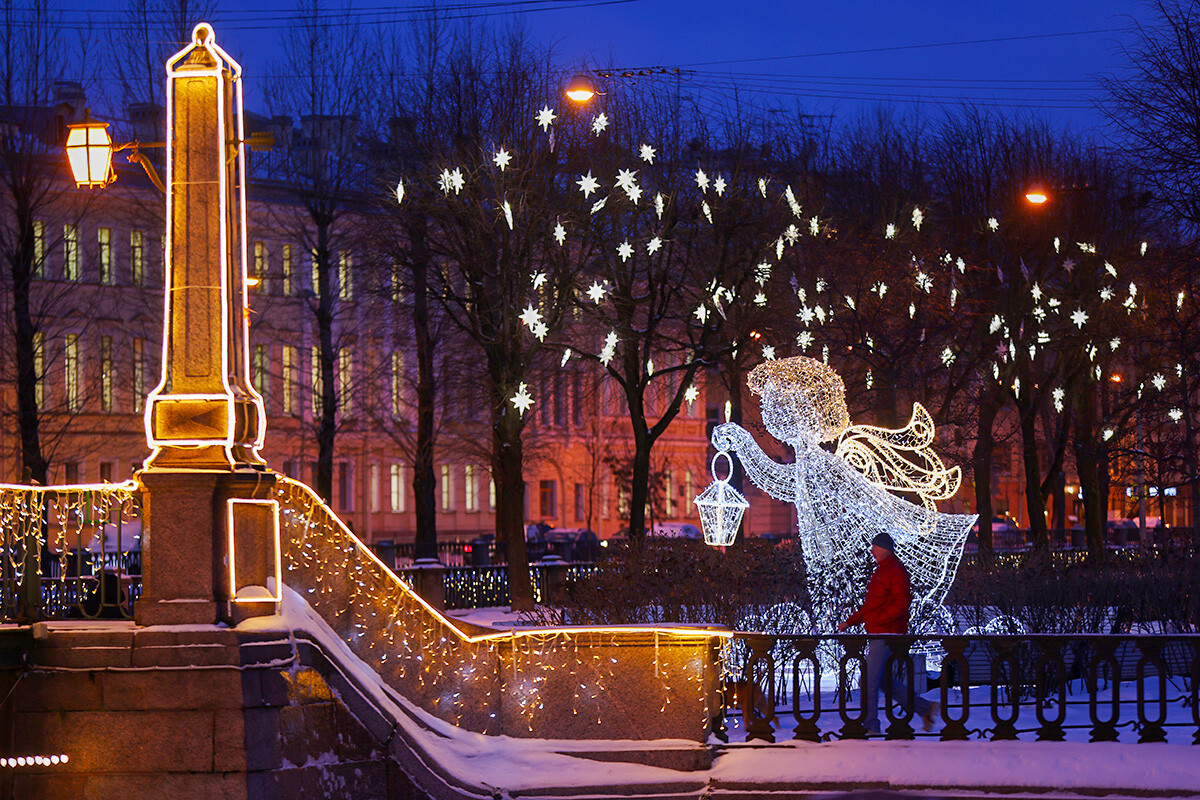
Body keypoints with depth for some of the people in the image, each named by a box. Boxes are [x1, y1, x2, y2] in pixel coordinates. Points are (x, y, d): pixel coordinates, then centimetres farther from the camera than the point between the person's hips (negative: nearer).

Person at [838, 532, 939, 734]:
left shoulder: (896, 571, -11)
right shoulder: (881, 571, 20)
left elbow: (902, 604, -20)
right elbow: (870, 606, 26)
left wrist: (876, 619, -21)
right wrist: (850, 621, 17)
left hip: (887, 634, -10)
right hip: (878, 634, 10)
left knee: (870, 681, -10)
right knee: (884, 680, 13)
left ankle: (870, 726, -5)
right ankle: (925, 708, 18)